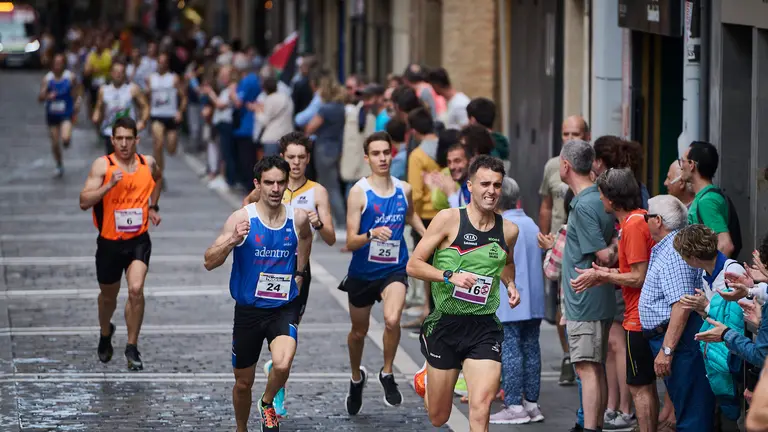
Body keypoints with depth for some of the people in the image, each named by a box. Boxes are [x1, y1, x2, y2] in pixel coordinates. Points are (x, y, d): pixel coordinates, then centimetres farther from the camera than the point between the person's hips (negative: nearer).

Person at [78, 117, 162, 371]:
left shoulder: (147, 163, 0)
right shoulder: (102, 166, -11)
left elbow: (158, 178, 26)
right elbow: (84, 202, -20)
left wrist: (153, 207, 16)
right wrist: (110, 184, -30)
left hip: (138, 240, 1)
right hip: (109, 242, -1)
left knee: (136, 290, -20)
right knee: (108, 296, 17)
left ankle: (132, 348, -7)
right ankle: (105, 334, 48)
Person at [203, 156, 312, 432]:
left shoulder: (298, 219, -4)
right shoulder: (241, 218, -13)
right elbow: (209, 262, -18)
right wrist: (233, 240, -33)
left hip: (284, 308, 0)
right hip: (249, 309, 0)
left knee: (282, 365, -26)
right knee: (243, 382, 12)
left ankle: (268, 403, 5)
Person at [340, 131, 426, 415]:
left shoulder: (404, 189, -1)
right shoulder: (359, 192, -13)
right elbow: (350, 242, -18)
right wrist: (371, 234, -36)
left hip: (394, 270, 1)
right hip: (362, 272, -1)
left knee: (392, 319, -27)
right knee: (359, 332, 17)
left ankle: (387, 374, -5)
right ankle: (356, 378, 45)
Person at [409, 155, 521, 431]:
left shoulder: (509, 230, 4)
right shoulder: (449, 219, -8)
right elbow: (414, 265, -8)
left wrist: (510, 285, 7)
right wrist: (450, 276, -22)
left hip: (485, 328, 2)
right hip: (446, 324, -2)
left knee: (481, 405, -19)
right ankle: (426, 377, 48)